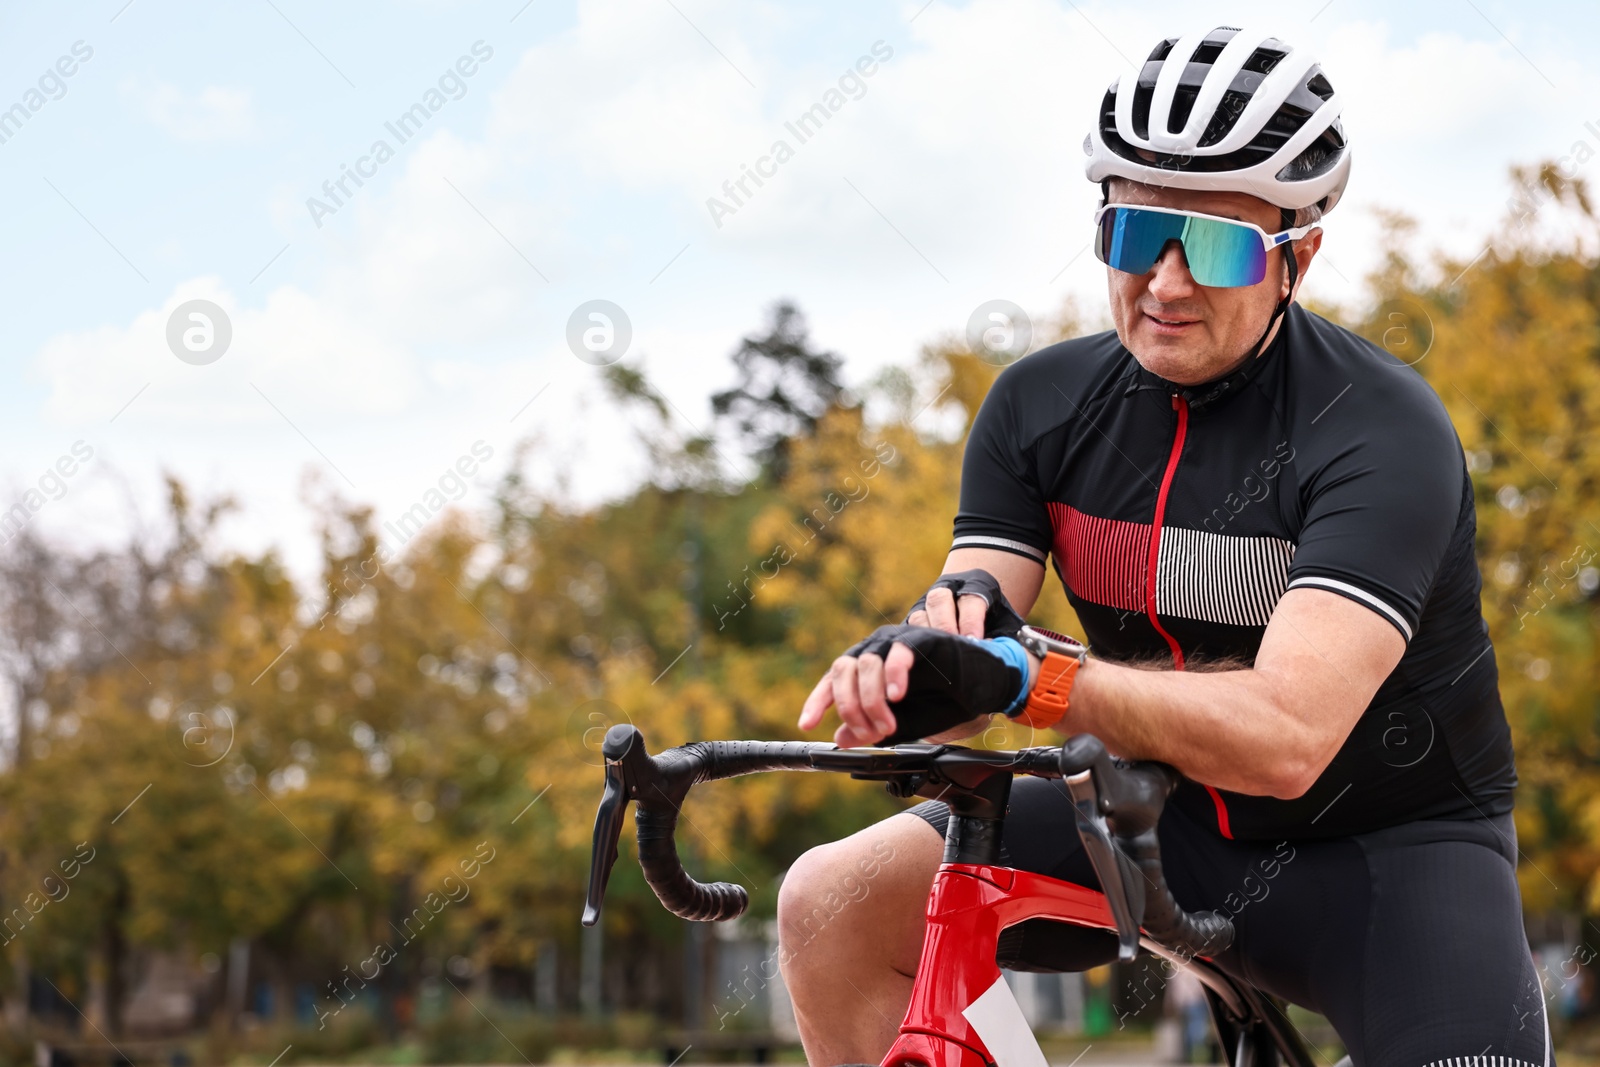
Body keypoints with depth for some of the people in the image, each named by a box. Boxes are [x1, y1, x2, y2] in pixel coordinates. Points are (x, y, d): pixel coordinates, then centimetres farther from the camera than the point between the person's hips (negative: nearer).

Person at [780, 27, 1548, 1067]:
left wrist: (1025, 674, -45)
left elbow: (1284, 736, -34)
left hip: (1384, 841, -4)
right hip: (1160, 813, 5)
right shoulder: (1042, 404, -5)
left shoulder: (1382, 431, -22)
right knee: (834, 901, -12)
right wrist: (941, 631, -36)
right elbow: (956, 697, -10)